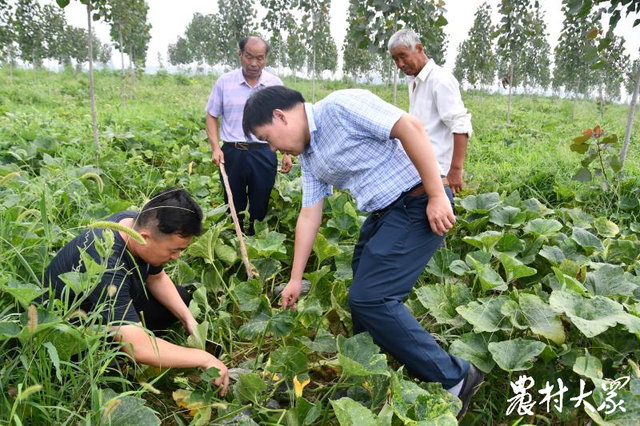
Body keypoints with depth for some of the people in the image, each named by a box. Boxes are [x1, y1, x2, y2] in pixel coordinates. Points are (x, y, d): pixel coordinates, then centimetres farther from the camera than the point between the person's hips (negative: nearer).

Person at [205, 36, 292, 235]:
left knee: (260, 208, 7)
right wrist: (215, 148, -7)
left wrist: (287, 153, 3)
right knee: (233, 206, 10)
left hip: (264, 154, 0)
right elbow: (212, 116, 6)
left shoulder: (276, 84, 3)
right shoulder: (224, 82, 1)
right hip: (232, 153, 0)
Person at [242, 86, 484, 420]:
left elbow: (410, 127, -21)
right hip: (384, 213, 10)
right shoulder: (308, 156, 13)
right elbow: (309, 215, 14)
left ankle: (453, 378, -1)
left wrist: (437, 195, -23)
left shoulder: (340, 106, -15)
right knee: (364, 295, 16)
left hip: (419, 205, -10)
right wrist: (295, 278, 15)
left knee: (369, 298, -14)